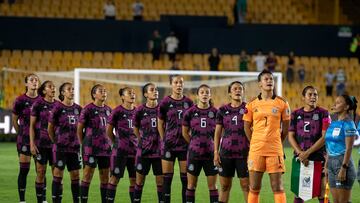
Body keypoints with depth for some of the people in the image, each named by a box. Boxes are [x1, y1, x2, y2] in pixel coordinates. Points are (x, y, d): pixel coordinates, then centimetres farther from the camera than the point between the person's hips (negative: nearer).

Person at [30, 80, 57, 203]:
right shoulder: (38, 104, -3)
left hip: (55, 143, 3)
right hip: (41, 143, -3)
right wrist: (32, 144, -10)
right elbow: (32, 125, -3)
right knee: (41, 172, -1)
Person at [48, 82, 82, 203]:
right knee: (58, 174, -4)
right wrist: (56, 142, 1)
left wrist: (78, 141, 9)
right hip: (61, 147, -5)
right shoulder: (58, 107, -6)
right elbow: (50, 128, -2)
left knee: (75, 174, 6)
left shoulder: (77, 108, 8)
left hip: (74, 146, 5)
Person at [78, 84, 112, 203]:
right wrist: (83, 145, -3)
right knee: (87, 175, -6)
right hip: (91, 147, -6)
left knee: (105, 176, 7)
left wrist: (108, 143, 12)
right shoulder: (88, 109, -6)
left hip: (105, 147, 6)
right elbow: (79, 129, -3)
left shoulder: (108, 110, 12)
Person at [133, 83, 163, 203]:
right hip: (144, 151, 0)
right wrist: (142, 140, 6)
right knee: (140, 180, 4)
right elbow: (135, 129, 12)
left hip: (159, 150, 0)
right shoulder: (140, 110, -2)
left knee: (160, 180, 2)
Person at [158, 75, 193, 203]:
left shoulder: (188, 102, 5)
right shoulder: (165, 102, -2)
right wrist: (165, 140, 1)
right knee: (167, 178, -1)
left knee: (186, 178, 2)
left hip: (185, 144, 2)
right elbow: (160, 125, 4)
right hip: (169, 145, -2)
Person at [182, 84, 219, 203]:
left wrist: (215, 146, 2)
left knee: (212, 185, 2)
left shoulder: (215, 112, 2)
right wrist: (195, 144, 4)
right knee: (191, 185, 4)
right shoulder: (190, 112, 1)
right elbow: (185, 132, 8)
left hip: (210, 153, 0)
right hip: (194, 152, 0)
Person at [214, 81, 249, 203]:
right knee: (224, 185, 6)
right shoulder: (223, 110, 7)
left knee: (246, 185, -3)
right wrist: (216, 152, 2)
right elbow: (218, 132, 9)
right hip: (226, 152, 2)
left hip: (243, 152, -2)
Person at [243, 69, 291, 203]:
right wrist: (255, 143, 10)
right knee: (254, 188, 3)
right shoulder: (252, 104, 4)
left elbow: (285, 127, 9)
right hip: (256, 150, 1)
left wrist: (277, 142, 10)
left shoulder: (282, 103, 2)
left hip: (275, 150, -1)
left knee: (277, 187, -2)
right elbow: (247, 127, 12)